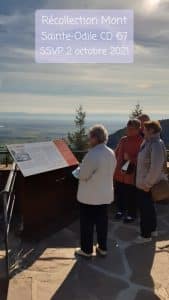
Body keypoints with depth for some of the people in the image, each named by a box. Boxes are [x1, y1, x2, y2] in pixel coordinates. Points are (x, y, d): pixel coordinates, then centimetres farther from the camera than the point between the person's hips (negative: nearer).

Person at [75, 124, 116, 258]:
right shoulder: (111, 153, -1)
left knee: (87, 224, 10)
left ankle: (87, 250, 24)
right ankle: (103, 248, 31)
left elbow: (82, 175, -19)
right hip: (105, 194, 7)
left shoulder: (92, 155, -26)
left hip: (89, 196, -7)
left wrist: (80, 171, 2)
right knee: (102, 222, 18)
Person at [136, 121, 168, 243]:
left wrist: (147, 184, -21)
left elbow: (156, 168, -27)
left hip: (147, 185, -9)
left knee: (145, 210, 4)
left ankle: (146, 235, 19)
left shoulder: (157, 145, -22)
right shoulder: (148, 142, 7)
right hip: (144, 183, 9)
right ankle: (152, 230, 39)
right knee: (149, 208, 22)